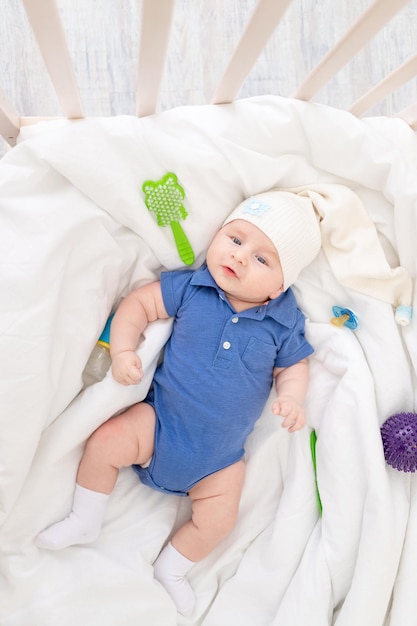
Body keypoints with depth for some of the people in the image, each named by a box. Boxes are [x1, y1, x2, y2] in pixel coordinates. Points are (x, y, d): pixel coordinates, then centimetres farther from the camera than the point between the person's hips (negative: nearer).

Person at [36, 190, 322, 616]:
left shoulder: (284, 323, -8)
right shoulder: (191, 286, -10)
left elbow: (294, 367, 3)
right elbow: (140, 302, -5)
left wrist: (291, 397, -18)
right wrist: (123, 351, -17)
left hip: (220, 455, 1)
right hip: (161, 421, 0)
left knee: (218, 518, -3)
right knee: (105, 442, -15)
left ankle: (172, 568, 29)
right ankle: (85, 521, 16)